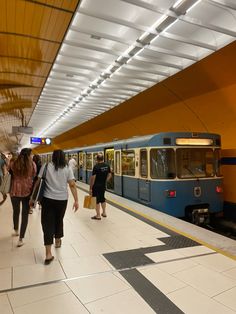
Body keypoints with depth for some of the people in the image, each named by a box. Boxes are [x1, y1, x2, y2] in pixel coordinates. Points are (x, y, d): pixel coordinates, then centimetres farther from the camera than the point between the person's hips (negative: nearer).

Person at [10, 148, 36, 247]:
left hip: (15, 191, 2)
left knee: (16, 212, 23)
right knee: (25, 214, 7)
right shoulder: (32, 164, -8)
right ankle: (21, 239, 8)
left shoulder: (13, 163, -6)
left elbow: (10, 175, 5)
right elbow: (34, 177, 0)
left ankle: (16, 231, 45)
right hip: (27, 191, -1)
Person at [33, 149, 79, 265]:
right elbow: (72, 185, -6)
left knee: (47, 224, 2)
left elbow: (38, 182, -3)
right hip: (62, 199, 2)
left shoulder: (46, 166, -2)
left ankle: (48, 254, -1)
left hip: (48, 199, -1)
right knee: (59, 220, 22)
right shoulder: (68, 168, -1)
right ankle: (58, 241, 44)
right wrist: (76, 200, -3)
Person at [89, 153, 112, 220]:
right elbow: (109, 175, 9)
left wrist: (91, 188, -11)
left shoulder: (96, 166, -18)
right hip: (103, 186, 6)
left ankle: (98, 215, 12)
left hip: (96, 186, -6)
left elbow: (93, 177, -18)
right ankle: (104, 213, 31)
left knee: (96, 200, 4)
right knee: (102, 199, 21)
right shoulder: (107, 165, 1)